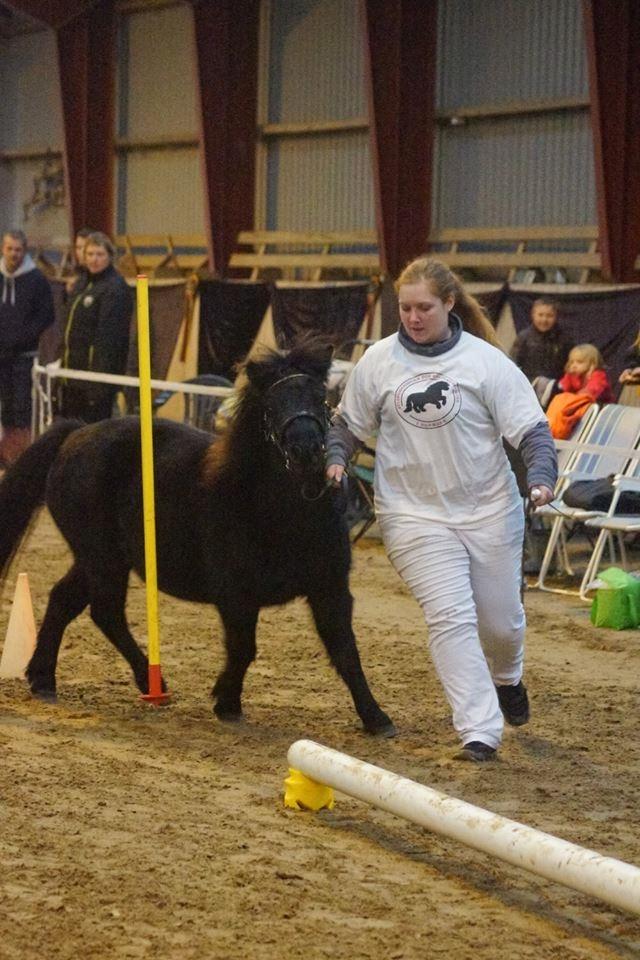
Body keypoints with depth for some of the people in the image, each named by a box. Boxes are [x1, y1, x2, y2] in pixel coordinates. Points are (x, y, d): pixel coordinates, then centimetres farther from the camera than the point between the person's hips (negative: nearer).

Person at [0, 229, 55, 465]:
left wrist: (22, 337, -15)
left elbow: (46, 316, -4)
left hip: (24, 353, -3)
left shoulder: (36, 279, -2)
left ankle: (21, 453, -4)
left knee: (21, 404, -6)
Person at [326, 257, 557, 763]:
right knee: (450, 617, -14)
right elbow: (350, 423, 11)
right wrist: (335, 460, -8)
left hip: (489, 509, 0)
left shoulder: (486, 361, -9)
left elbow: (532, 427, -8)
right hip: (414, 513, 0)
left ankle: (507, 678, 47)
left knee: (501, 620, 12)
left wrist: (541, 477, -25)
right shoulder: (378, 361, -3)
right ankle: (480, 730, -12)